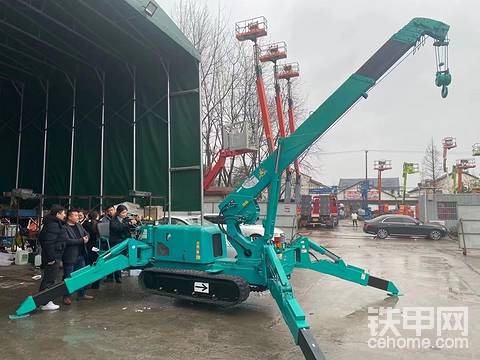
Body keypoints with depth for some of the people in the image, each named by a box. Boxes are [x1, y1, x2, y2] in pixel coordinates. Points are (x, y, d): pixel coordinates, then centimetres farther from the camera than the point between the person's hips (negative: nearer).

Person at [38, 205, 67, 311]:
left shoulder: (56, 224, 14)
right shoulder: (53, 225, -19)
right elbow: (49, 242, -26)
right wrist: (51, 257, -24)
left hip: (53, 256, 11)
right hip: (53, 257, -11)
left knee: (47, 278, 18)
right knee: (50, 279, -3)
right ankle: (45, 303, 5)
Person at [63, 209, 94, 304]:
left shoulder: (79, 225, 11)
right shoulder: (65, 227, -15)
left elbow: (86, 234, 18)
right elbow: (67, 240, -24)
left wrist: (86, 238, -5)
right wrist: (81, 240, -19)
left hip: (81, 255, 8)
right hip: (70, 256, -8)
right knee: (68, 277, 3)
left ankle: (82, 293, 27)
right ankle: (66, 296, 15)